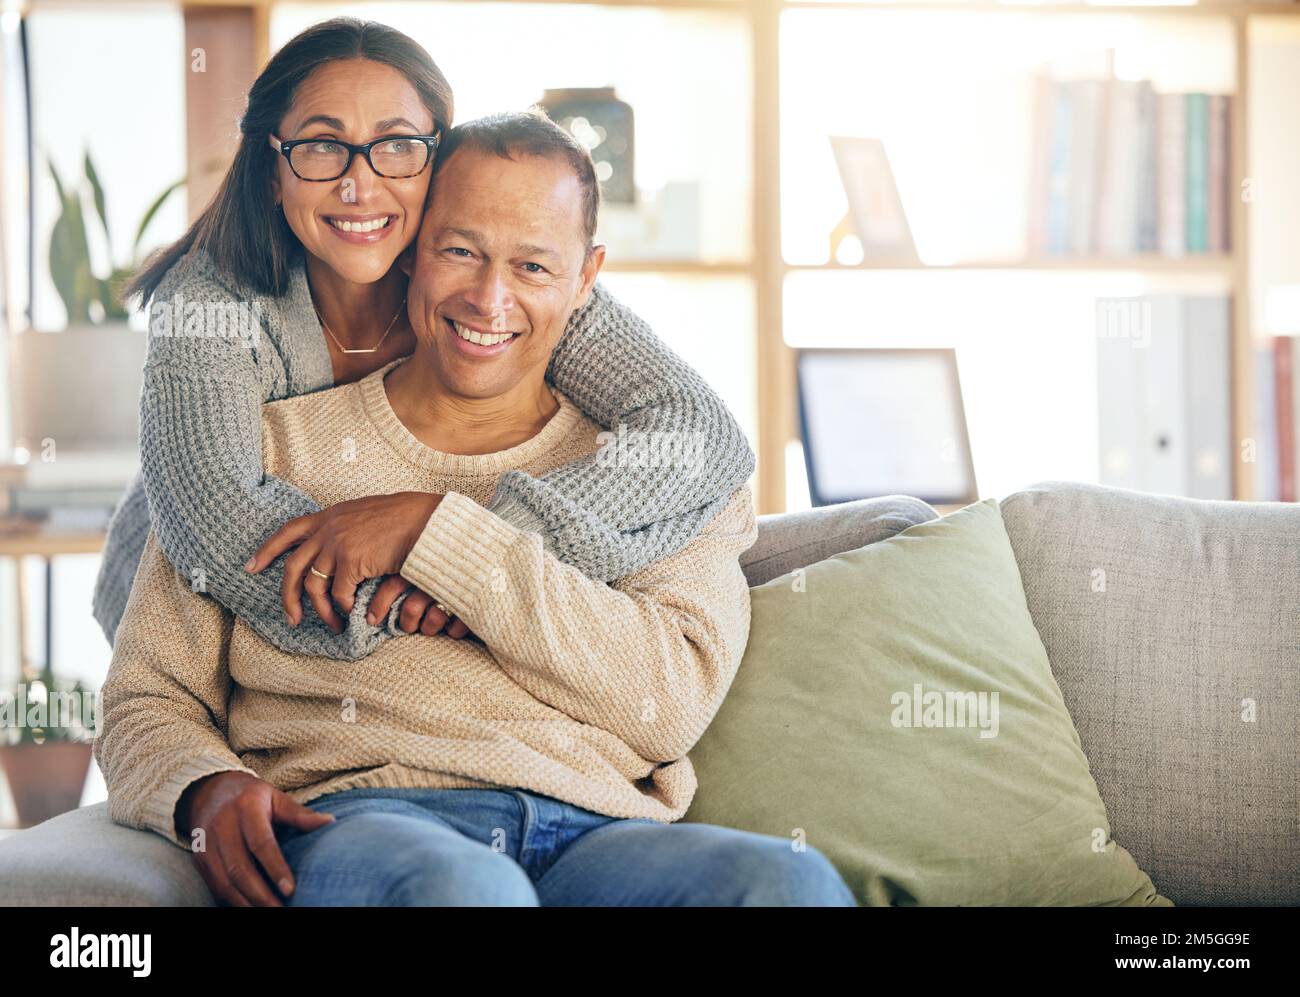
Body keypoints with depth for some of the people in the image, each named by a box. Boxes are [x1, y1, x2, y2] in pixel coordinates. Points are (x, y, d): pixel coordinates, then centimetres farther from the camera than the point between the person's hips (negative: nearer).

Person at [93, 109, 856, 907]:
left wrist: (434, 536, -4)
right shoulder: (271, 446, 19)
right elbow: (152, 701, 17)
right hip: (357, 826, -1)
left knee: (791, 882, -34)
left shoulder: (660, 469, 20)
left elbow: (675, 698, 1)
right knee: (453, 886, -40)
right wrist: (208, 792, -8)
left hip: (599, 835, 1)